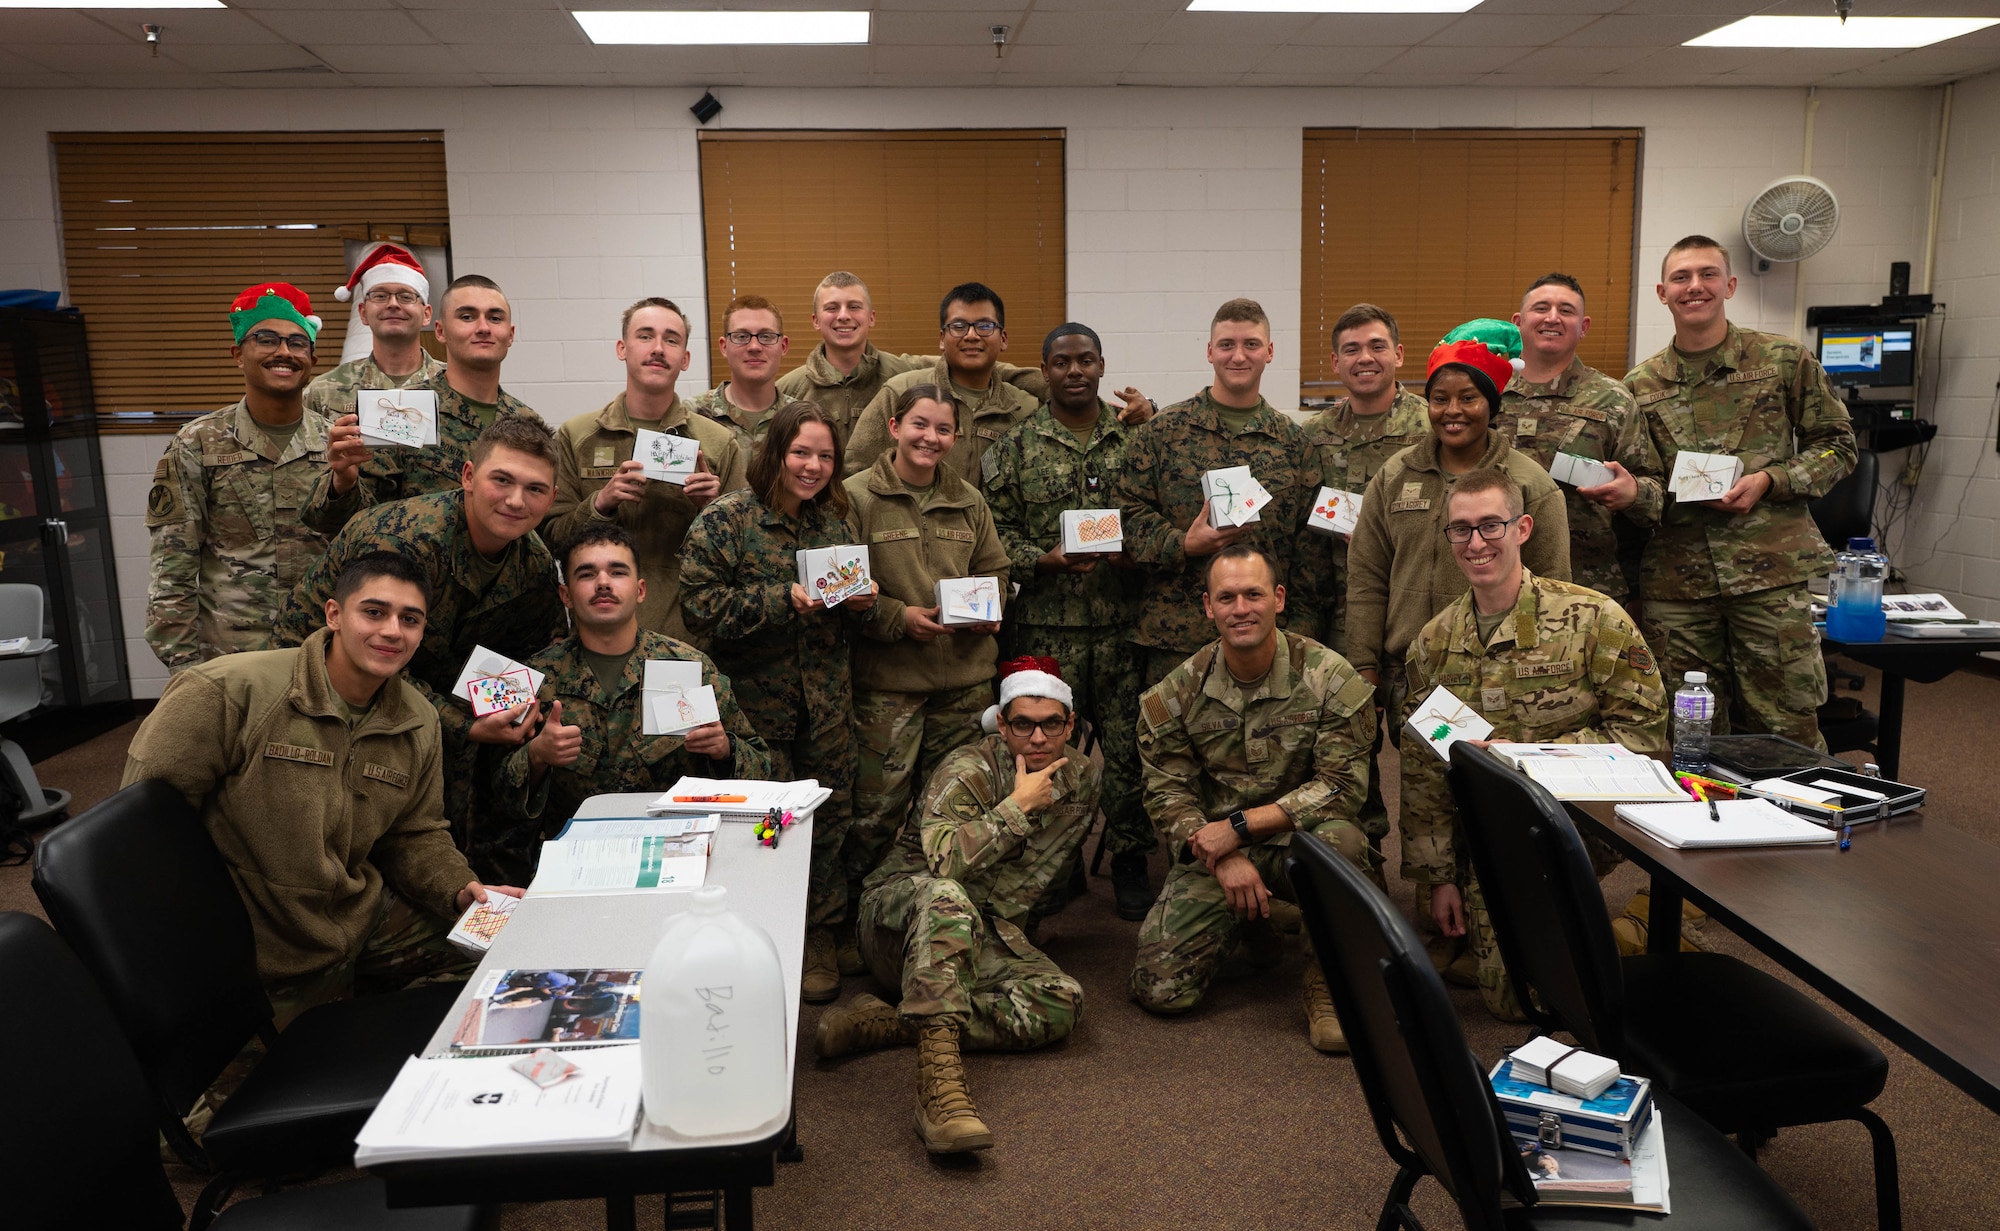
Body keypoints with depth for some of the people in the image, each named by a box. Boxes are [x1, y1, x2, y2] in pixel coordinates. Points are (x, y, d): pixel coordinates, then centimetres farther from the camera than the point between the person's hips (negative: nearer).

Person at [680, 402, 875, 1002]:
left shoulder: (833, 519, 11)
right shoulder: (725, 519, -7)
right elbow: (699, 604, -15)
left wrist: (860, 599, -2)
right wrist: (783, 600, -21)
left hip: (827, 700, 5)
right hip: (757, 699, -4)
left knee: (829, 817, 8)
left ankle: (820, 938, 25)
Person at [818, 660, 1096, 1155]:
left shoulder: (1081, 777, 5)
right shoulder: (968, 771, -15)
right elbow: (946, 858, -33)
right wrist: (1018, 807, -26)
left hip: (984, 937, 5)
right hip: (898, 912, -5)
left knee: (1062, 1003, -24)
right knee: (946, 896, -41)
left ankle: (881, 1024, -28)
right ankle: (939, 1077, -52)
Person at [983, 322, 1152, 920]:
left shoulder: (1136, 437, 7)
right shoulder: (1015, 446, 5)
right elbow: (996, 529, 1)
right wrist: (1046, 560, -13)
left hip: (1124, 623, 1)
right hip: (1046, 626, 0)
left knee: (1129, 742, 4)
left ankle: (1129, 859, 20)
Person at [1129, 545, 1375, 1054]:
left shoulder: (1330, 678, -10)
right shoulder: (1177, 693, -3)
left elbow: (1341, 787, -14)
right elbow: (1168, 794, 1)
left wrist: (1237, 826, -19)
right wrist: (1224, 859, -17)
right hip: (1214, 850, 2)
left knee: (1338, 837, -39)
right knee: (1161, 988, -12)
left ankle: (1326, 983, -13)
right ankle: (1245, 921, 20)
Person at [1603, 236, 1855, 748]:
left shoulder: (1785, 360, 3)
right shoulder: (1641, 385, 9)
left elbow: (1837, 445, 7)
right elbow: (1651, 484, 9)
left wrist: (1768, 481, -10)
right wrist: (1635, 492, -15)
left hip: (1771, 571, -2)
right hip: (1675, 580, 2)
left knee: (1787, 730, 2)